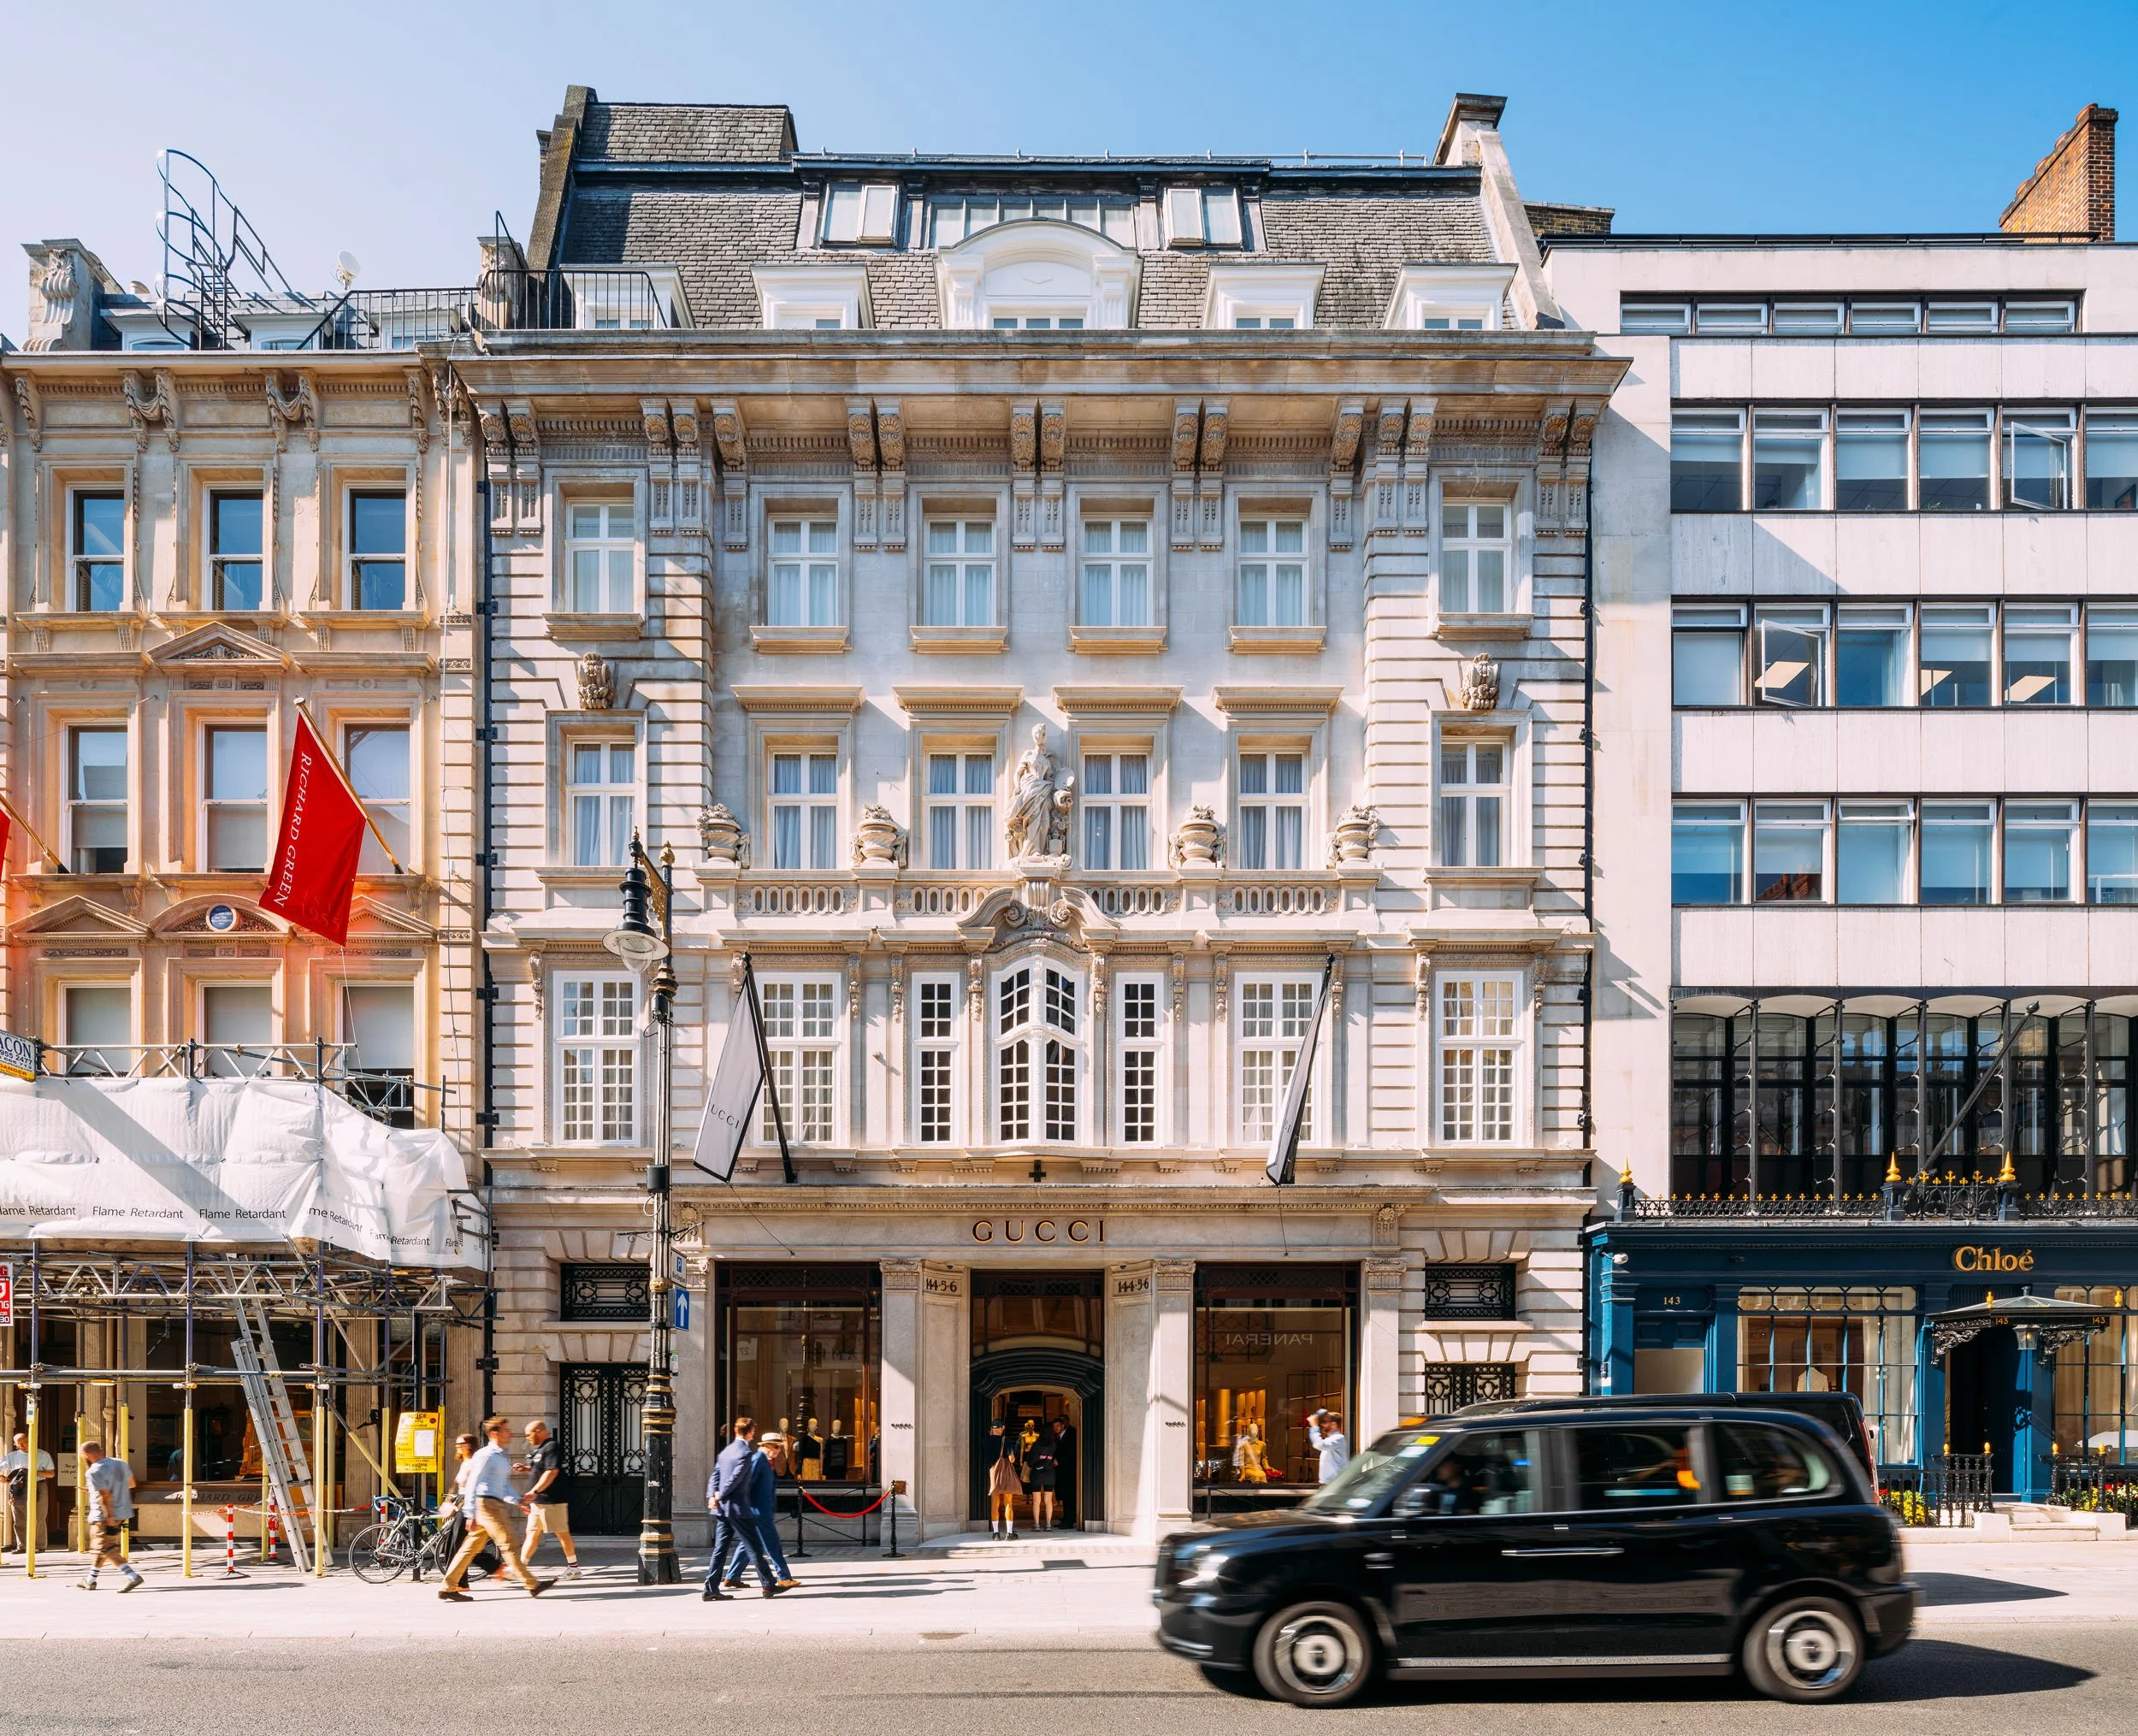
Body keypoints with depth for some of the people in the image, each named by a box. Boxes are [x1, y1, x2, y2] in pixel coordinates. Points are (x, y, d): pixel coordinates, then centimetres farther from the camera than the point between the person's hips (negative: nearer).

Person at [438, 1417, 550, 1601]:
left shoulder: (503, 1456, 19)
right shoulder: (486, 1455, -11)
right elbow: (472, 1484, -13)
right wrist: (471, 1515, -16)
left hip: (497, 1504, 10)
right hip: (487, 1504, -10)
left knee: (472, 1547, 11)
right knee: (508, 1544, -7)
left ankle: (448, 1587, 15)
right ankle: (532, 1585, -7)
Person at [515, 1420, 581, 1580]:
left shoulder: (551, 1447, -15)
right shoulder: (537, 1449, 17)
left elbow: (552, 1472, -24)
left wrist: (534, 1492, -27)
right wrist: (525, 1469, 9)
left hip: (552, 1500, -10)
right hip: (538, 1500, 10)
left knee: (562, 1533, -2)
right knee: (532, 1533, 9)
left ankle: (574, 1567, 6)